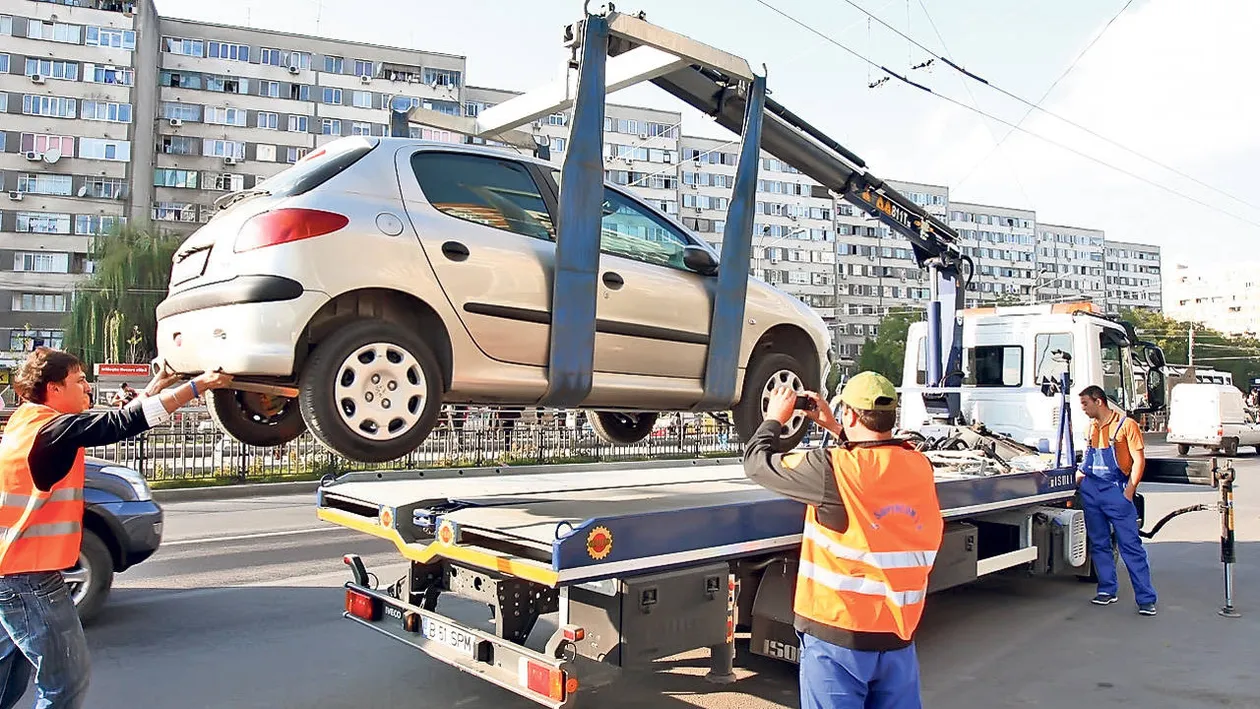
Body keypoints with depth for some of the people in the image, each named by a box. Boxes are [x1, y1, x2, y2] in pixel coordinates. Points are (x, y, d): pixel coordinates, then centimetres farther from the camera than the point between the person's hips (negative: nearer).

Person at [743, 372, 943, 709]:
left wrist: (774, 418, 11)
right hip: (899, 635, 6)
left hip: (837, 636, -5)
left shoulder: (835, 469, -19)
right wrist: (834, 427, 24)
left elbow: (757, 463, -7)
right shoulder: (920, 467, -2)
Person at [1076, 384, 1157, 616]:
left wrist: (1129, 491, -14)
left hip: (1116, 490, -6)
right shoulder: (1091, 427, 15)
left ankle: (1146, 599, -3)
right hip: (1090, 490, 7)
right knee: (1099, 543, 10)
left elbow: (1139, 460, -8)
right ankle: (1107, 590, 19)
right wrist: (1079, 476, 10)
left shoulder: (1126, 425, -5)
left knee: (1131, 544, -6)